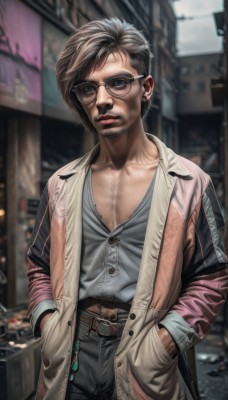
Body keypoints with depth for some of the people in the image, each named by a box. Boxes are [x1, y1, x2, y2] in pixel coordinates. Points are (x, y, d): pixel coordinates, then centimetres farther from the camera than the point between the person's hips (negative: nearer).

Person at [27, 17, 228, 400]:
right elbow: (39, 267, 11)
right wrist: (46, 320, -4)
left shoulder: (189, 183, -7)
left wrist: (170, 336, -13)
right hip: (71, 360, 3)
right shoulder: (61, 186, 1)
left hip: (147, 363, -2)